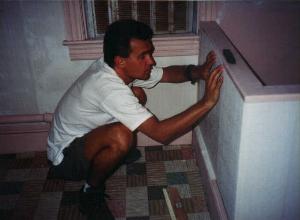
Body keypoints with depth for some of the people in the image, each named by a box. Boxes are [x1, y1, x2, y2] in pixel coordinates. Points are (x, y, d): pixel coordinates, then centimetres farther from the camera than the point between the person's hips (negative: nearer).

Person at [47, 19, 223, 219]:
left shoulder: (128, 70, -9)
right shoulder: (109, 88, -36)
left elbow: (169, 73, 4)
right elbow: (160, 133, -38)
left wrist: (197, 72, -17)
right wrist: (207, 102, -40)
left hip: (83, 136, 9)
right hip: (65, 156, -8)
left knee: (138, 94, 1)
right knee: (121, 136, -37)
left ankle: (114, 154, 16)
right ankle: (91, 194, -9)